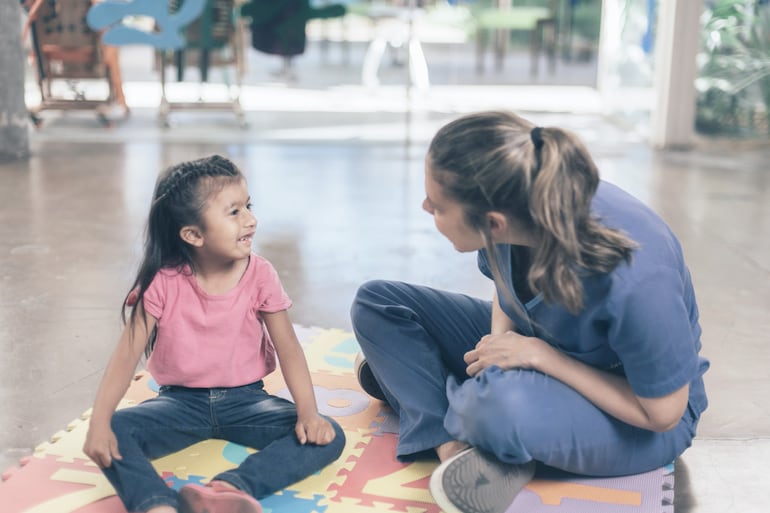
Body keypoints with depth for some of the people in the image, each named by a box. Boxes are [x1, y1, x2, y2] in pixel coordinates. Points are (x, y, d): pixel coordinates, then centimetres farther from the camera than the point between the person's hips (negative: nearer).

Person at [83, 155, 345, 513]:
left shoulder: (259, 275, -8)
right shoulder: (163, 282, -11)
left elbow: (288, 348, -8)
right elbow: (127, 354, -15)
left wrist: (308, 411, -24)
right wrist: (99, 422, -29)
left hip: (245, 400, 1)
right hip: (181, 401, 0)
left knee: (328, 437, -24)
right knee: (111, 434, -27)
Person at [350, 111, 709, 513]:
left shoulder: (634, 279, -38)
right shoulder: (519, 207, -20)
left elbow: (663, 414, -24)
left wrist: (540, 355, -29)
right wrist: (500, 342, -18)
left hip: (638, 425, -6)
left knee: (503, 400, -41)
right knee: (376, 303, -2)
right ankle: (455, 448, -16)